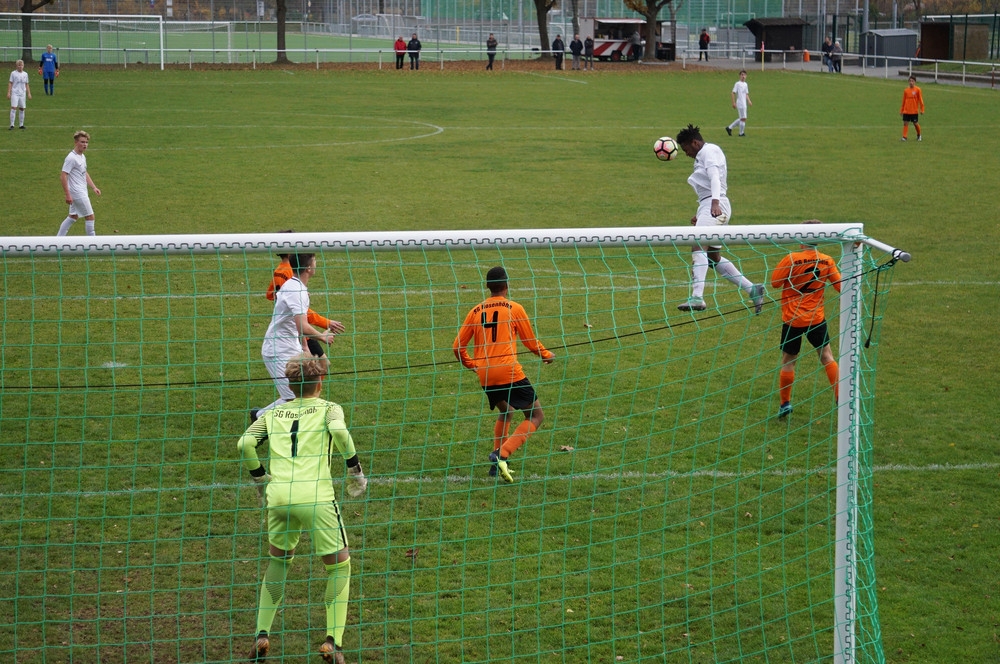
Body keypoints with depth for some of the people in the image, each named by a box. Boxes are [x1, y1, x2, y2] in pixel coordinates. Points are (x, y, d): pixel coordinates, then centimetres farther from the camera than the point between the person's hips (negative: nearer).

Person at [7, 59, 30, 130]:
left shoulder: (25, 74, 9)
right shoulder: (13, 73, -1)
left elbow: (26, 84, 14)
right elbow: (10, 83, 0)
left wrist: (29, 93, 10)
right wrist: (9, 92, -7)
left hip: (22, 94, 4)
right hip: (15, 93, -4)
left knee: (22, 109, 6)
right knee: (13, 108, -11)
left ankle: (21, 124, 14)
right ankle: (12, 125, -10)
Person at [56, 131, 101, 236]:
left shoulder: (82, 157, 12)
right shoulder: (71, 158, -18)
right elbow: (63, 175, -21)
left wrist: (94, 187, 16)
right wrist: (68, 195, -24)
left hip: (82, 191, 10)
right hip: (77, 192, -10)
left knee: (73, 217, 15)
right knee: (90, 216, -3)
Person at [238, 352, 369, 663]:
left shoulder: (273, 413, 19)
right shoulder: (328, 408, 10)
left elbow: (245, 444, 5)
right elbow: (339, 431, -12)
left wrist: (260, 479, 17)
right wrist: (356, 472, -2)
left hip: (278, 497, 3)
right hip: (316, 496, -3)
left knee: (278, 560, 26)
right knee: (340, 567, 12)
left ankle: (261, 635, 14)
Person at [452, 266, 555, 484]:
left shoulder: (476, 311, 9)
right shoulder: (514, 308, -1)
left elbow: (457, 347, 10)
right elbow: (531, 343, 7)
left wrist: (471, 364, 30)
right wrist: (547, 356, 27)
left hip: (485, 375, 5)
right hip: (510, 373, -5)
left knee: (505, 412, 29)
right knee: (536, 415, 4)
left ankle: (497, 462, 16)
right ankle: (502, 454, -15)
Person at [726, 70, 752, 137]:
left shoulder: (745, 84, 14)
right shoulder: (738, 84, -9)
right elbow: (733, 93, -10)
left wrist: (749, 101, 8)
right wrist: (734, 103, -16)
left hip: (744, 103, 8)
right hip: (740, 103, -8)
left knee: (741, 119, 13)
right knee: (743, 118, -5)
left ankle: (729, 128, 20)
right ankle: (741, 133, 6)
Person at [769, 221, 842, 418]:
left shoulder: (792, 259, -15)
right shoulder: (827, 261, -4)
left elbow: (775, 282, -9)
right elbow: (840, 286, 0)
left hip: (792, 319, -3)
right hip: (816, 318, 3)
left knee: (788, 361, 9)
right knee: (827, 357, 15)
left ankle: (785, 404, 14)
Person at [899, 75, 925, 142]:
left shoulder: (917, 90, -4)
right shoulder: (906, 90, 4)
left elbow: (920, 100, -2)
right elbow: (904, 101, 10)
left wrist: (922, 109, -4)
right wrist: (901, 110, 11)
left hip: (914, 111, -2)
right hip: (906, 110, 2)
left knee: (915, 123, 7)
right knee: (905, 123, -4)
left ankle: (919, 135, 29)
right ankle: (904, 137, -1)